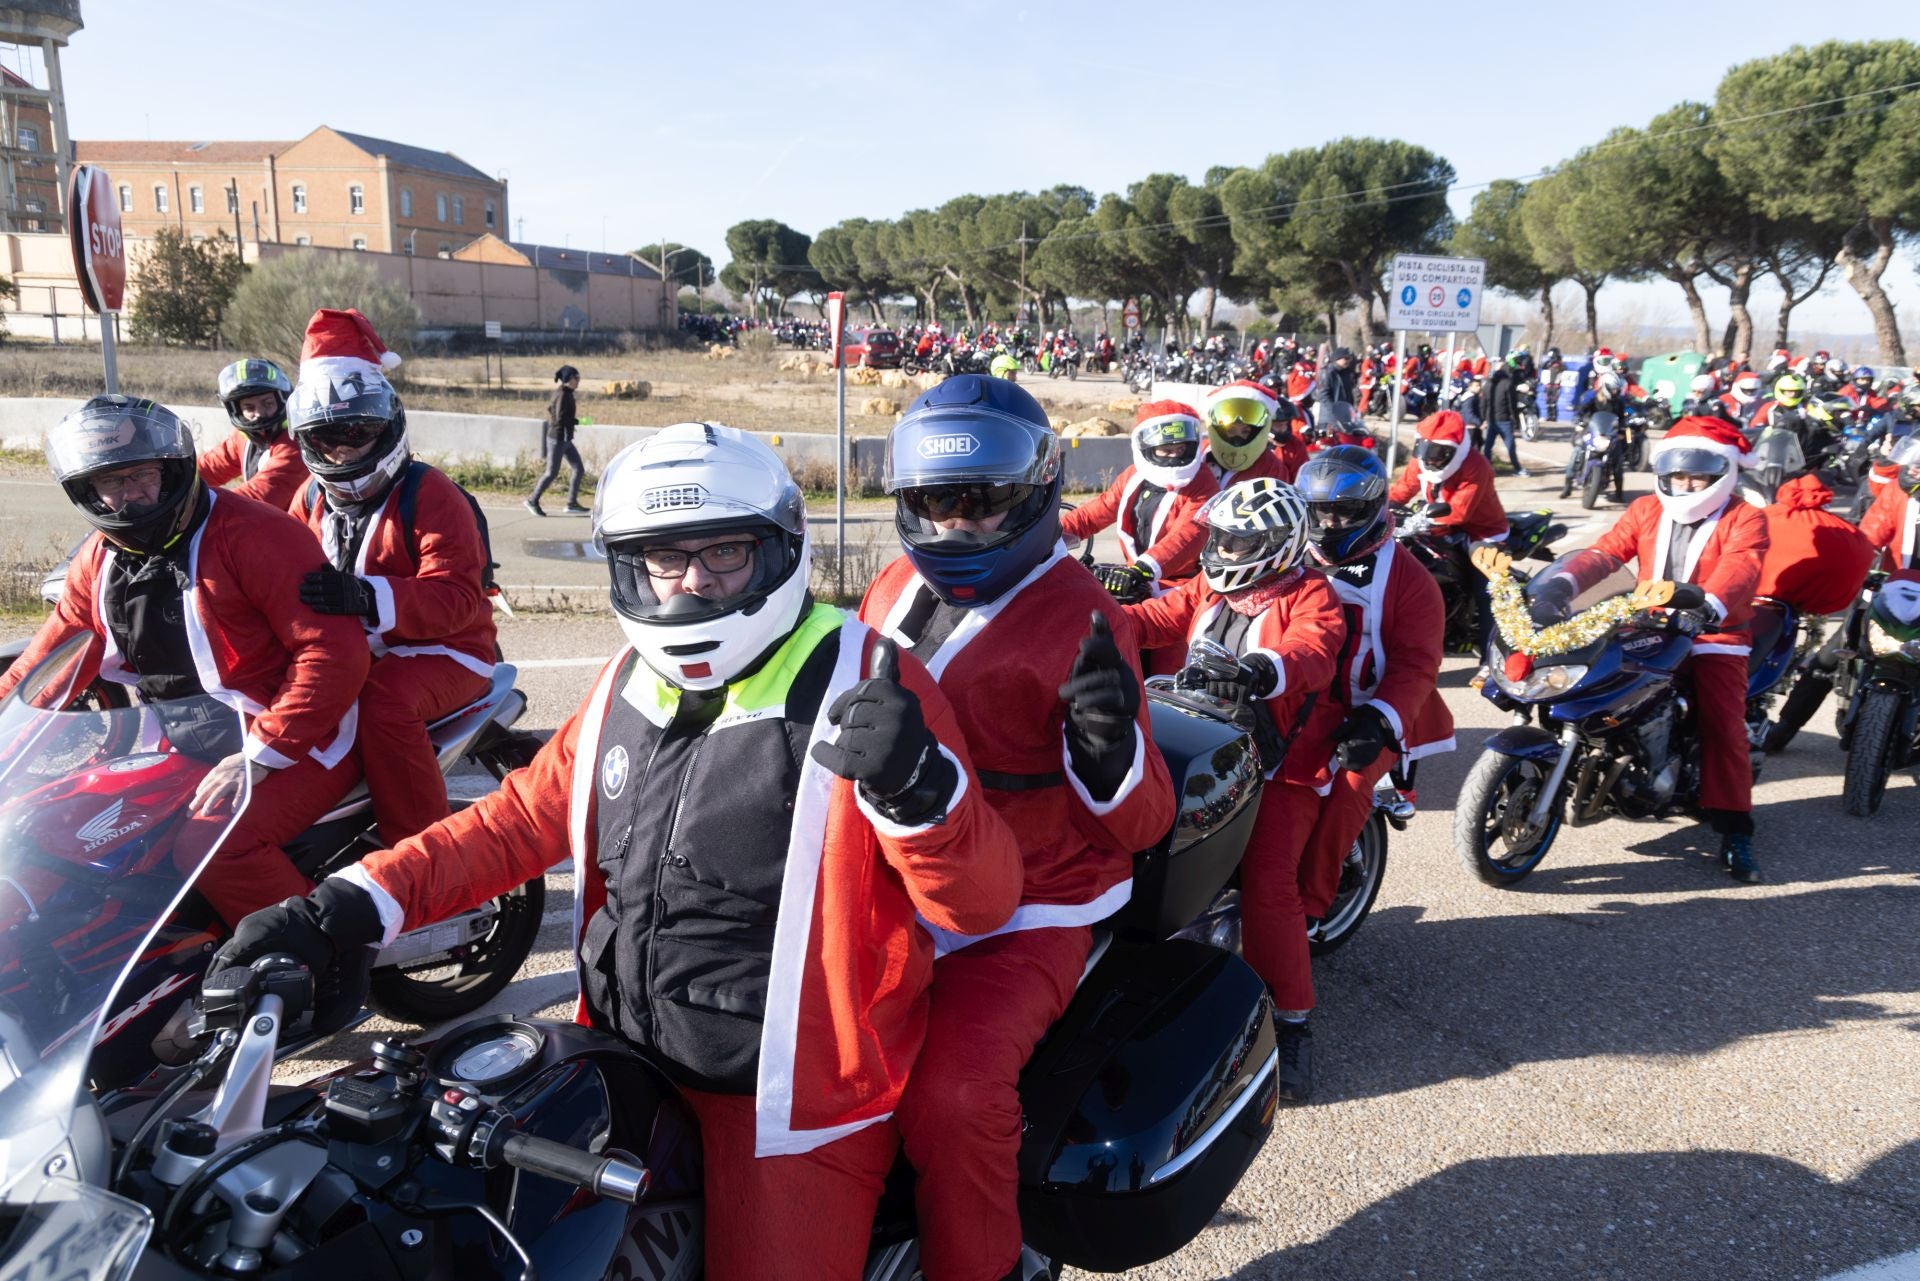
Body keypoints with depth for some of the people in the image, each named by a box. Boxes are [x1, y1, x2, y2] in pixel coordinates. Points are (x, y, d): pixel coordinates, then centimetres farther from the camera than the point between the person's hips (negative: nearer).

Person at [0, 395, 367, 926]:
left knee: (210, 846, -31)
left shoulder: (251, 533, -15)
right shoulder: (98, 561, 11)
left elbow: (334, 652, -23)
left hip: (291, 746, -9)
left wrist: (259, 755, -26)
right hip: (179, 751, 9)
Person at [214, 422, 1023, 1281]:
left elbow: (981, 905, -18)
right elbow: (518, 821, 13)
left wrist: (918, 790, -38)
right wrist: (357, 903, 2)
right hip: (625, 1065, 6)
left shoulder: (863, 685, -15)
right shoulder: (626, 689, 4)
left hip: (793, 1103, -5)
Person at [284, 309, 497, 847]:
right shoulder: (312, 499, 13)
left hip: (443, 652, -7)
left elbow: (458, 598, -24)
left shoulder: (428, 494, -12)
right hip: (350, 656, 7)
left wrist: (368, 597, -40)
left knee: (384, 700, -36)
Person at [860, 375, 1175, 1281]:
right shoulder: (897, 588, 8)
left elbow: (1138, 825, -14)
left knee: (950, 1095, -28)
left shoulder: (1081, 621, -12)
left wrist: (1110, 747, -34)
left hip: (1024, 916, -6)